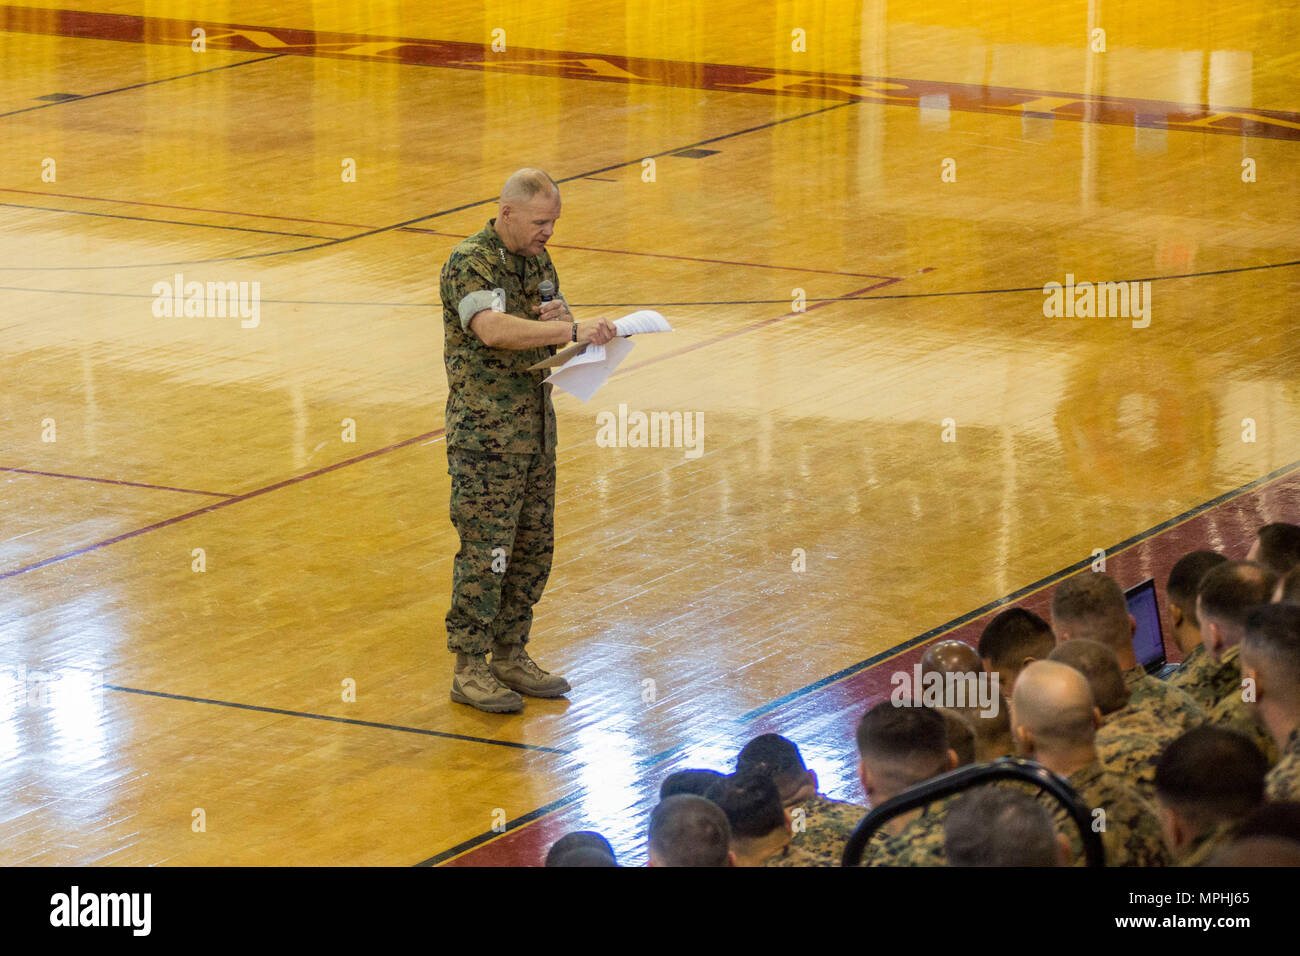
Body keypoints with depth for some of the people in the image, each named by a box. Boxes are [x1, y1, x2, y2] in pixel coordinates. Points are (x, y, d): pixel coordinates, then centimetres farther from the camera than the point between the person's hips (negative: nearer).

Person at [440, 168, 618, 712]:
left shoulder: (537, 260, 11)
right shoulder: (470, 264, -15)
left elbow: (554, 334, 20)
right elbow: (494, 329, -33)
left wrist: (560, 318, -5)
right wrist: (571, 330, -38)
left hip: (535, 426, 8)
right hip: (484, 432, -8)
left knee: (533, 546, 12)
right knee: (485, 550, -6)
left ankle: (510, 656, 22)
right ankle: (469, 670, 2)